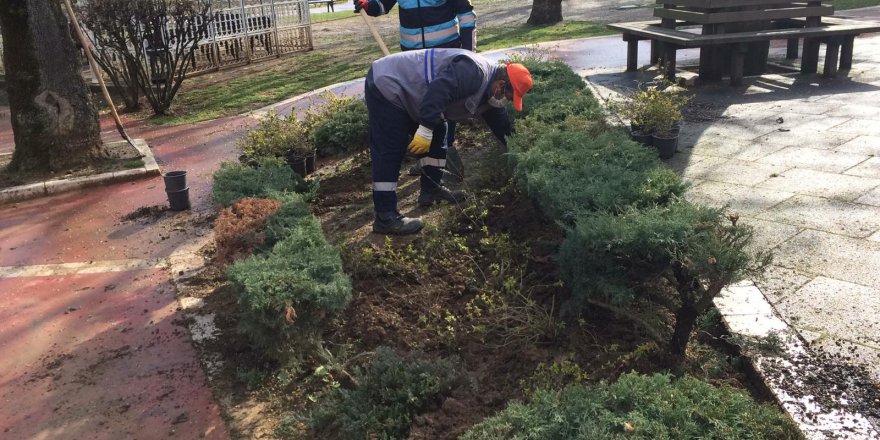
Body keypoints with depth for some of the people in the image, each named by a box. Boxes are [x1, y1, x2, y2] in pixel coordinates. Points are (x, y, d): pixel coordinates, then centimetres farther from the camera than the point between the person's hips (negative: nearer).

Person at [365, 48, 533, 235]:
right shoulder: (474, 72, -24)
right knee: (390, 153, -13)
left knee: (437, 135, 15)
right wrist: (426, 129, -32)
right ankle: (385, 218, -12)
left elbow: (500, 124, 19)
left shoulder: (489, 91, 10)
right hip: (387, 86, -10)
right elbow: (437, 91, -34)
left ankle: (431, 189, 23)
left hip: (407, 93, 10)